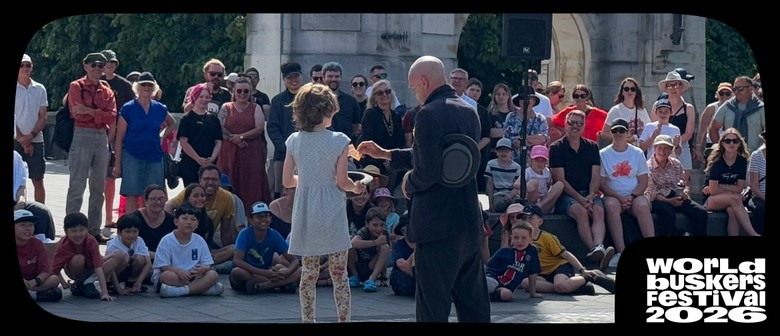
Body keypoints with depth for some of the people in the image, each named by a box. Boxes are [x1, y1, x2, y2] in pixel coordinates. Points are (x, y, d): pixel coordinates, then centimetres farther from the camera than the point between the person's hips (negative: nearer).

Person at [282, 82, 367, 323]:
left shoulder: (294, 141, 1)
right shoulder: (339, 141, -11)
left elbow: (287, 181, 4)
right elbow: (342, 182, -10)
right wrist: (357, 187, 10)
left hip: (305, 213, 4)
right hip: (331, 213, -4)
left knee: (308, 272, 10)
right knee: (339, 273, 3)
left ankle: (308, 320, 11)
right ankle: (344, 319, 4)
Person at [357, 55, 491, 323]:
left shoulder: (429, 114, -16)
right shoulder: (469, 112, 13)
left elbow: (427, 170, -24)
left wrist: (409, 184, -3)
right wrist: (385, 155, 26)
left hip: (438, 226, -8)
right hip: (470, 223, 8)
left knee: (433, 309, -2)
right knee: (474, 304, 13)